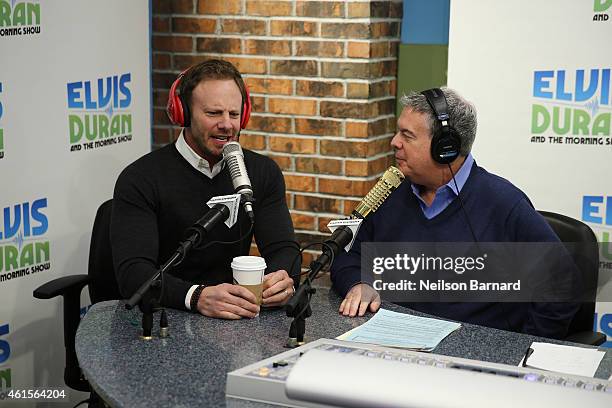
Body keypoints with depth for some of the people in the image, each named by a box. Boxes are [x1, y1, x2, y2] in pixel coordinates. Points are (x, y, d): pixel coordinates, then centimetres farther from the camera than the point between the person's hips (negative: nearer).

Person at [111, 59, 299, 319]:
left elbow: (283, 248, 3)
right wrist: (197, 297, -34)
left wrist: (282, 278, -22)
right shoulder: (140, 179, -6)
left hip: (235, 317, 4)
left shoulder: (263, 172, 10)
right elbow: (132, 272, -16)